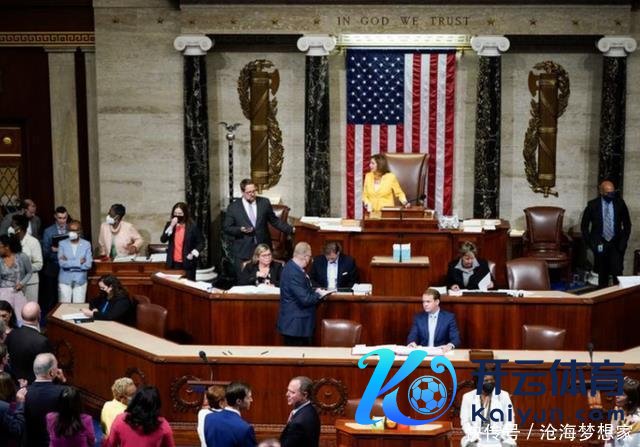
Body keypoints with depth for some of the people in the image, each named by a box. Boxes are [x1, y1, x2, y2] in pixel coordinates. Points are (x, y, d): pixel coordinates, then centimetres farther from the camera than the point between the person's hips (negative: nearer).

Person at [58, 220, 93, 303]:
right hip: (65, 280, 0)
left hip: (80, 281, 0)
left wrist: (69, 263, -10)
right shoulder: (62, 243, 0)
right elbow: (62, 263, -11)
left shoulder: (86, 244, 0)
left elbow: (88, 264, -9)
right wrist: (79, 262, -14)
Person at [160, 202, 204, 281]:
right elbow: (163, 240, -5)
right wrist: (171, 227, -14)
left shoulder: (193, 226, -4)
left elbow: (201, 243, -1)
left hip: (188, 262, -3)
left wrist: (193, 254, -14)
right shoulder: (169, 225, 6)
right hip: (173, 263, 3)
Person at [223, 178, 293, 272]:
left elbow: (274, 221, 13)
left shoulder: (264, 203, 6)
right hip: (242, 251, -2)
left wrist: (291, 229, 4)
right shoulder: (233, 207, 0)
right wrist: (240, 230, -15)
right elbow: (226, 228, 2)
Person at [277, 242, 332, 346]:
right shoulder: (294, 273, -24)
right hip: (295, 324, -10)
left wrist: (314, 291, 4)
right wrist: (320, 295, -8)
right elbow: (305, 299, -23)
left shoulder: (291, 267, 7)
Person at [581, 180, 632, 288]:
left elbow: (627, 224, 8)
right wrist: (590, 243, -3)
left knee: (617, 272, -12)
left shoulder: (620, 203, -1)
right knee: (602, 274, 4)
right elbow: (584, 226, 4)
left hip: (616, 244, 0)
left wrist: (623, 241, 0)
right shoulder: (592, 205, -3)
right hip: (600, 244, 0)